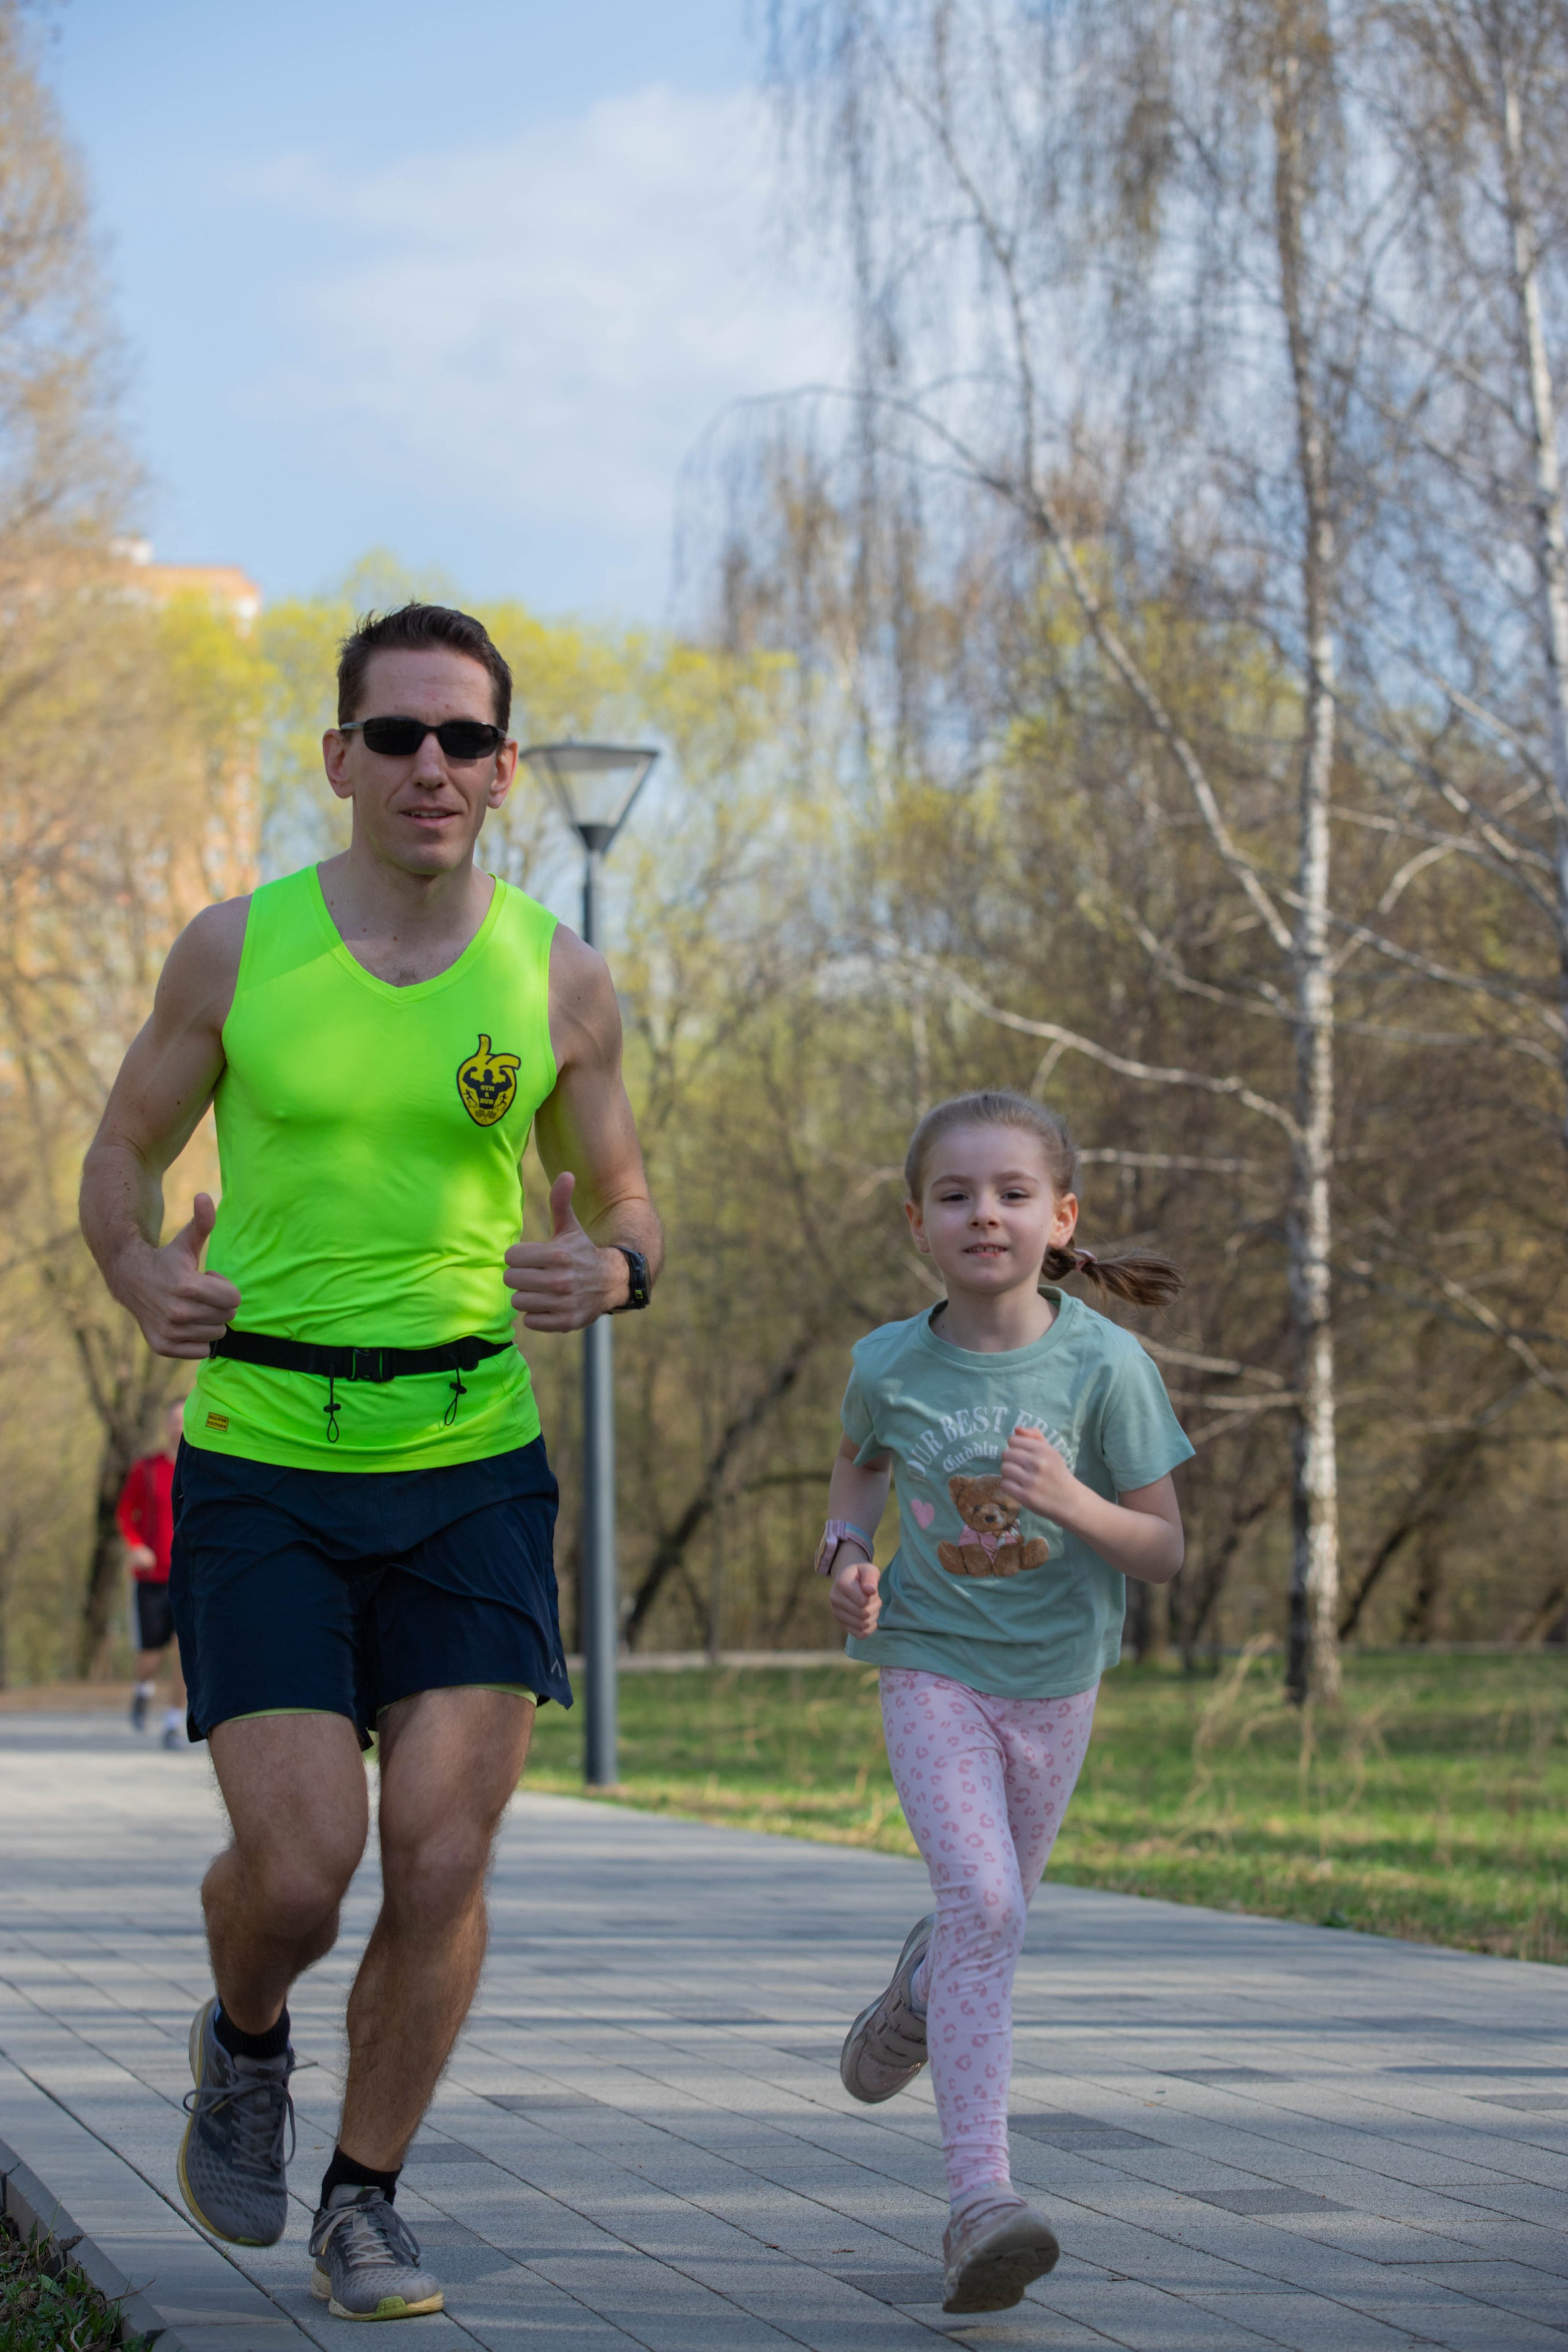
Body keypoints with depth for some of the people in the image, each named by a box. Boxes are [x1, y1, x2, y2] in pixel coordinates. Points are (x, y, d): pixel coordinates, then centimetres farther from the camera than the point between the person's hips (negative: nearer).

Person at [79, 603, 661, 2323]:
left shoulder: (560, 981, 2)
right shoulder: (235, 950, -1)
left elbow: (624, 1199, 14)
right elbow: (122, 1157, 11)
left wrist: (609, 1273, -11)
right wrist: (146, 1282, -12)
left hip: (472, 1457, 1)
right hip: (263, 1456, -1)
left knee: (442, 1861, -7)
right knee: (297, 1870, -10)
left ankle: (364, 2206, 14)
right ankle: (244, 2048, 26)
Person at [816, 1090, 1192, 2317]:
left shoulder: (1103, 1363, -15)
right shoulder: (891, 1363, -10)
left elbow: (1164, 1551, -10)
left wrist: (1072, 1501, -29)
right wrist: (846, 1550, -5)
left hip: (1055, 1675, 2)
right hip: (933, 1663, -2)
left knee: (995, 1913, 18)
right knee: (983, 1902, -20)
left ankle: (919, 1990, 55)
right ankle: (984, 2195, -22)